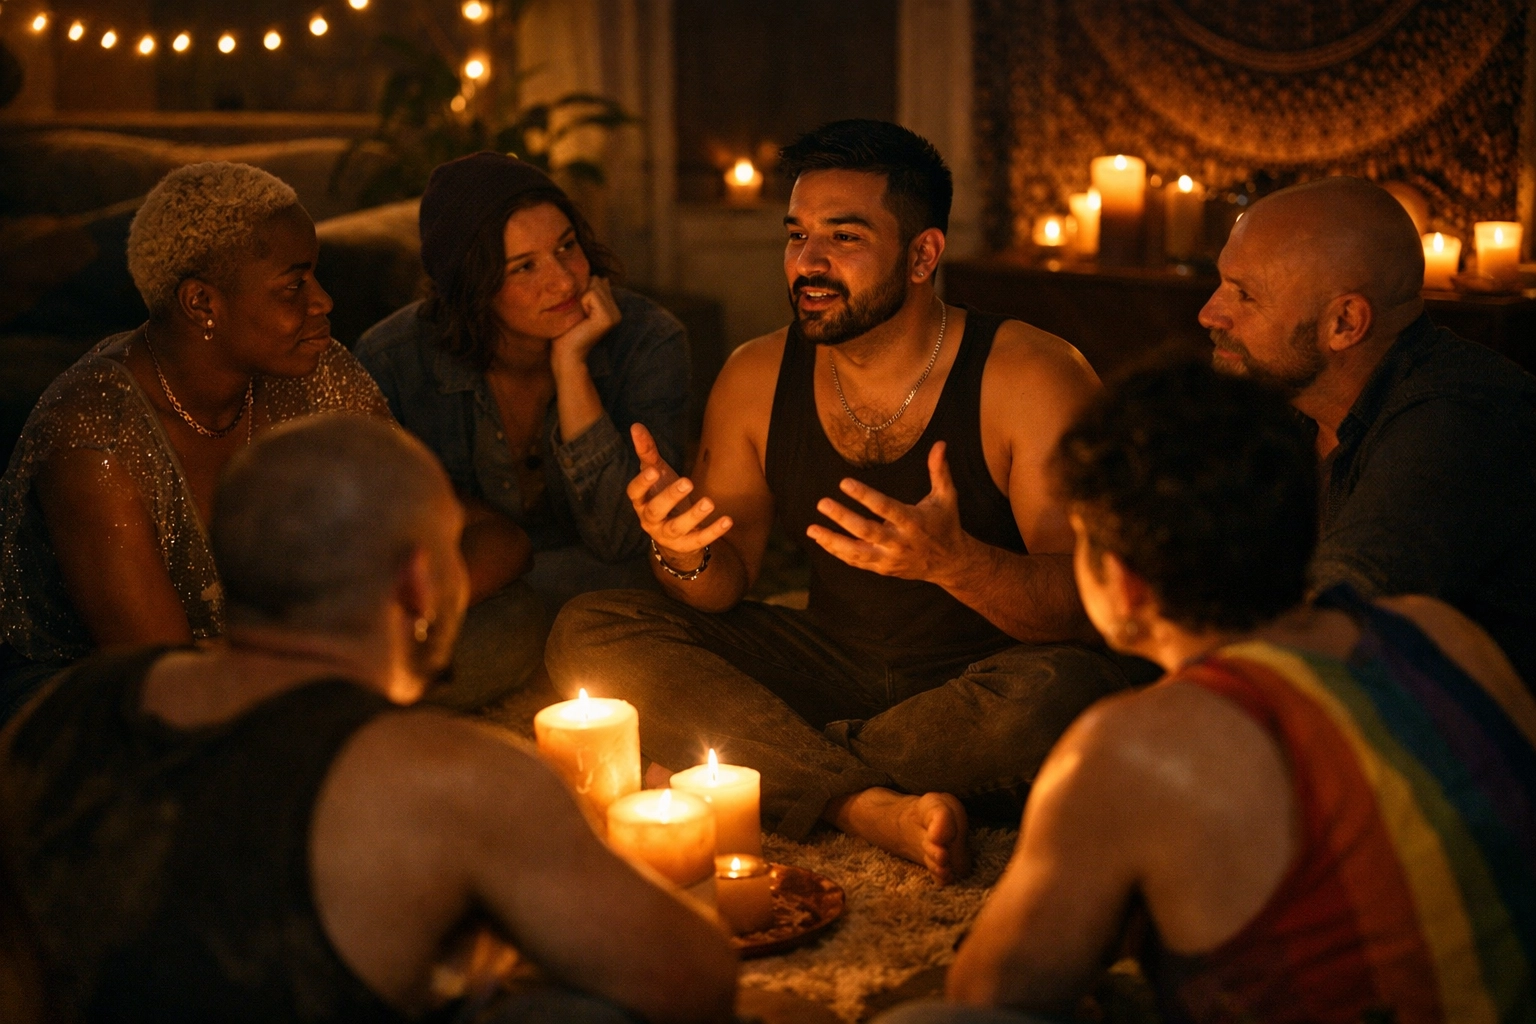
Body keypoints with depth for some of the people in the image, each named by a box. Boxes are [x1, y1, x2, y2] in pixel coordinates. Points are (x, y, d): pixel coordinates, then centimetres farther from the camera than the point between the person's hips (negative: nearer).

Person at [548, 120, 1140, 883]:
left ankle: (769, 768, -14)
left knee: (1066, 693, -39)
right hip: (830, 668, 4)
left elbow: (1083, 605, -18)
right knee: (587, 634, -12)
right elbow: (723, 590, 2)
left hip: (980, 679, -3)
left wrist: (954, 561, -38)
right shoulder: (757, 379, -1)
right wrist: (683, 555, -23)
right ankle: (873, 808, -25)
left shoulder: (1033, 377, -14)